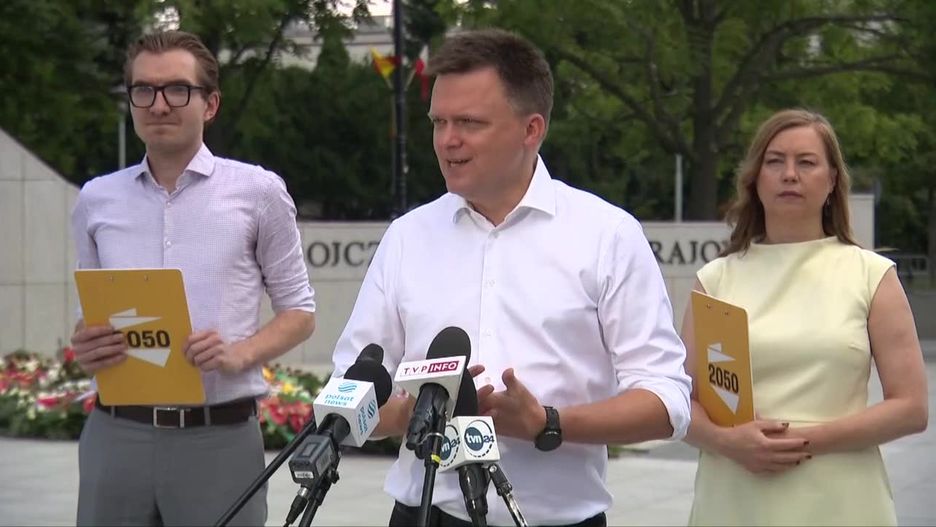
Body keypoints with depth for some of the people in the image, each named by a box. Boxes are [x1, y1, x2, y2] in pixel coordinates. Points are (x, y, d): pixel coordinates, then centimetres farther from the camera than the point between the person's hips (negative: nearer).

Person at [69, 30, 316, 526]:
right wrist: (84, 348, -5)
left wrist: (240, 354, -12)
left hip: (220, 436, -2)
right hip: (116, 433, 2)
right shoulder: (97, 200, 10)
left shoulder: (258, 192, 2)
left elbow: (299, 311, 6)